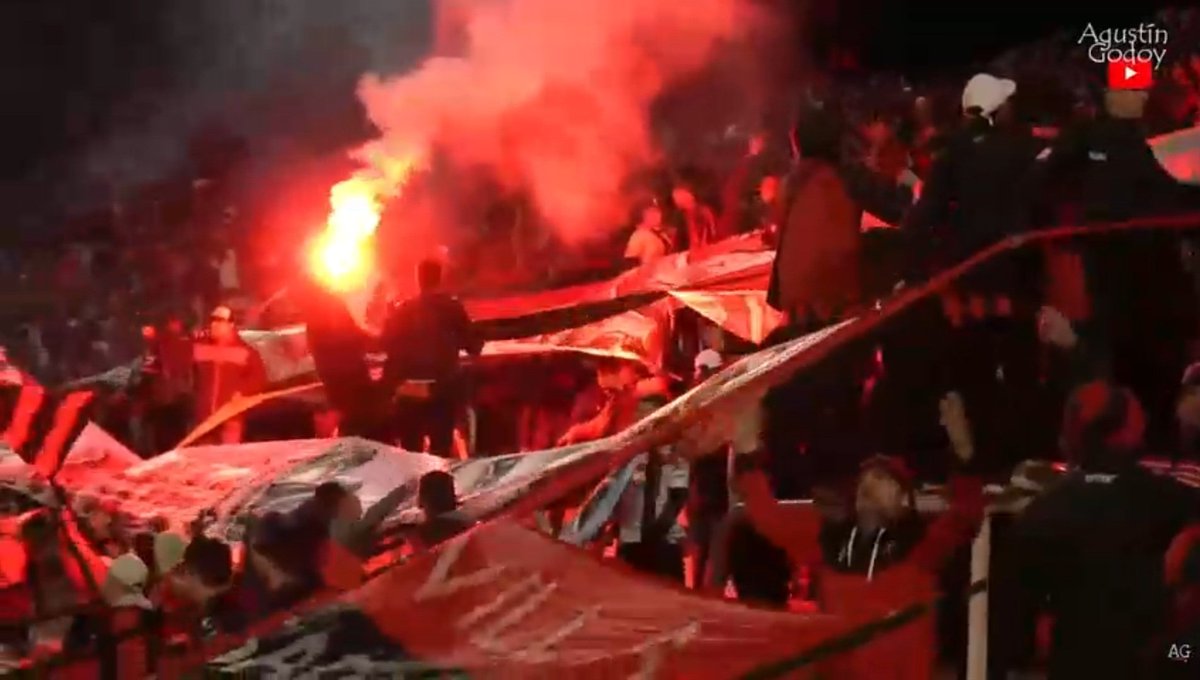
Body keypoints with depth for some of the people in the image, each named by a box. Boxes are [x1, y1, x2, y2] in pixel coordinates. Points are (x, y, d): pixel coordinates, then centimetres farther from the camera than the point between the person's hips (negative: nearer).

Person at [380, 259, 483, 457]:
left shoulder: (402, 310, 0)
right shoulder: (453, 308, -4)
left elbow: (386, 345, 3)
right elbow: (474, 346, 0)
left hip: (408, 393, 1)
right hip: (443, 390, -1)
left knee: (410, 452, 8)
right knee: (441, 450, 3)